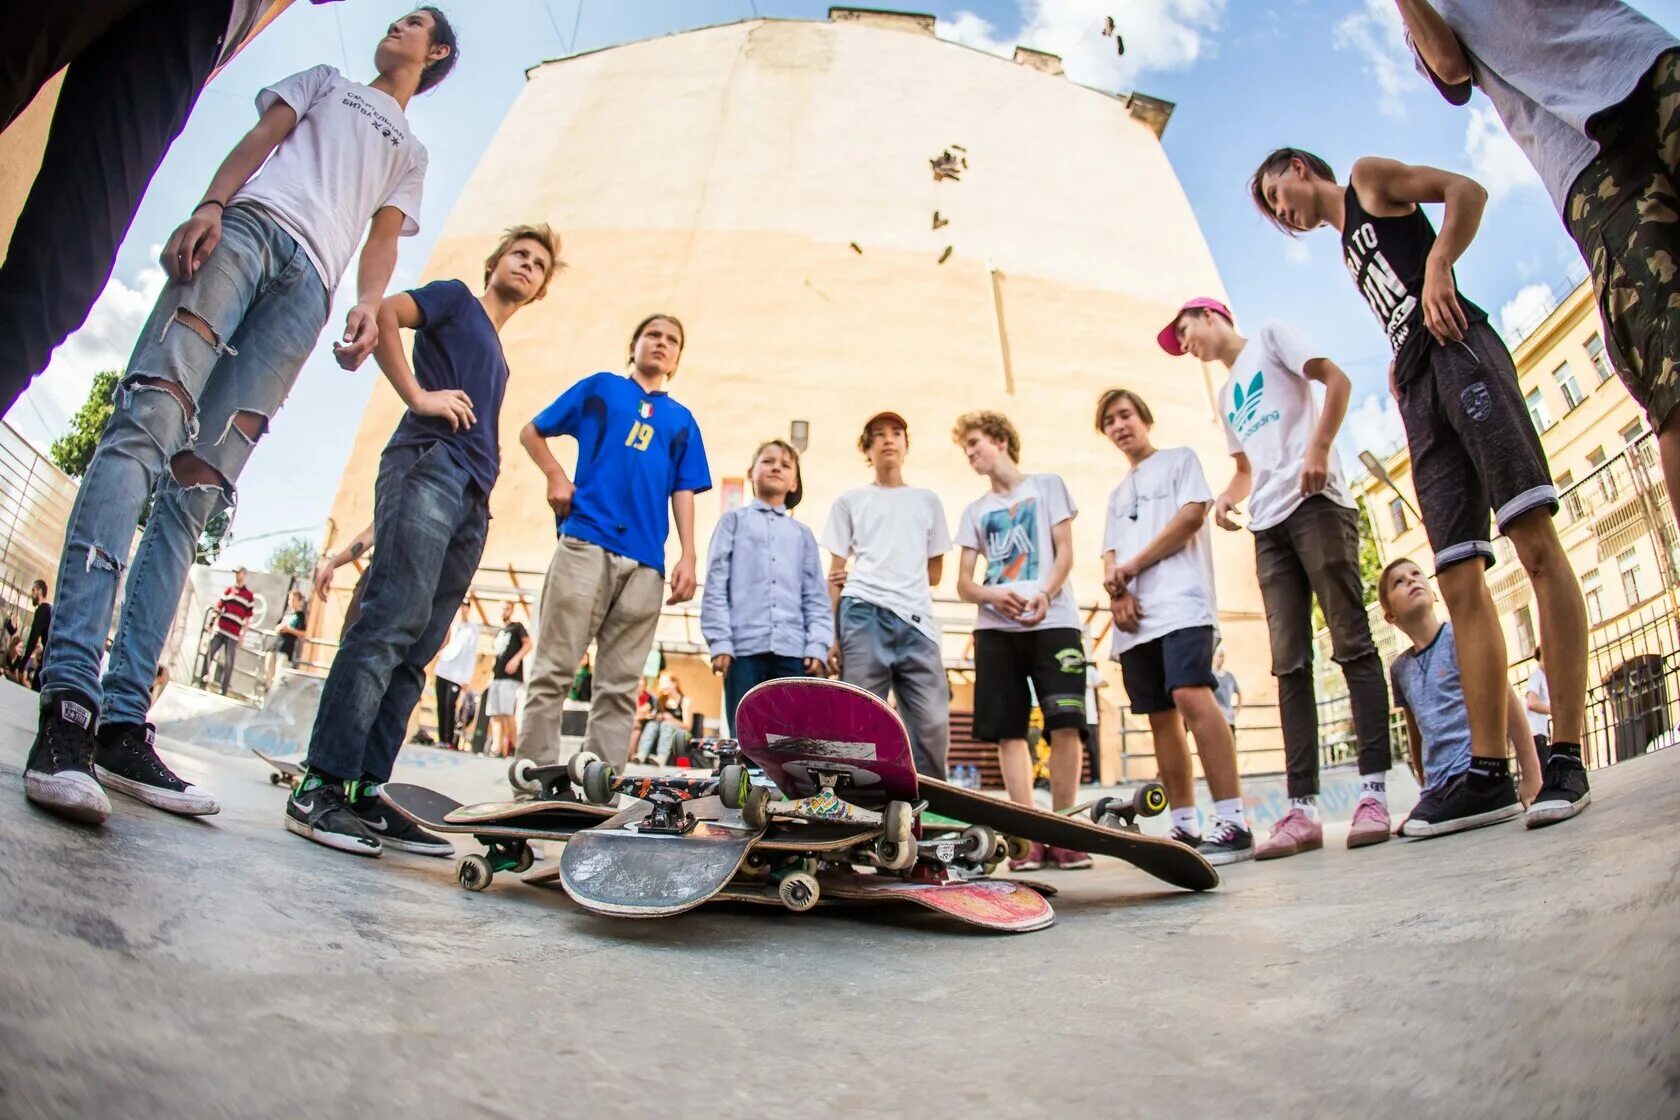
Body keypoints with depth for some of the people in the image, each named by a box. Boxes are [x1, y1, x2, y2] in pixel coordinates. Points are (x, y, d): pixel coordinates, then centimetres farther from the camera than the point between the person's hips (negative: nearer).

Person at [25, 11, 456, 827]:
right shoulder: (327, 82, 32)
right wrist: (210, 204, -4)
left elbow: (384, 238, 18)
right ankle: (69, 695, -33)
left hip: (310, 284, 1)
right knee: (146, 425, -24)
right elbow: (258, 141, 17)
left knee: (196, 488, -11)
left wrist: (369, 303, -3)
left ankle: (123, 720, -18)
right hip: (250, 225, -1)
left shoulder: (411, 153, 34)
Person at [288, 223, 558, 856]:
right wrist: (418, 395, -9)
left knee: (414, 651, 0)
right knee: (393, 621, -20)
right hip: (429, 463, -7)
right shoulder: (455, 299, 15)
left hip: (472, 503, 8)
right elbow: (383, 314, -4)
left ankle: (365, 794, 0)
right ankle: (319, 788, -21)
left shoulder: (497, 357, 33)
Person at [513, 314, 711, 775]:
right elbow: (532, 432, 20)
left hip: (645, 562, 2)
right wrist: (556, 476, 2)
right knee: (554, 669, -7)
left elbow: (683, 493, 14)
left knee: (620, 686, 0)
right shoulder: (600, 387, 16)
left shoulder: (682, 420, 21)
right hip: (586, 542, -2)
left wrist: (687, 557, 2)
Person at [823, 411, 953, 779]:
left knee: (933, 726, -5)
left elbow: (935, 572, 20)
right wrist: (833, 635, 0)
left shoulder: (928, 501, 21)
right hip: (863, 615, -2)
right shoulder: (850, 501, 15)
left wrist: (900, 583, 3)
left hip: (916, 620, 2)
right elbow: (836, 575, 10)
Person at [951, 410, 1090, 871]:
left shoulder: (1048, 485, 13)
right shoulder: (974, 511, 20)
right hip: (995, 629, 3)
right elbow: (963, 583, 12)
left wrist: (1045, 594, -18)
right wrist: (995, 595, -12)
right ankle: (1031, 837, 2)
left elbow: (1065, 552, 4)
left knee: (1065, 725, -13)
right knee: (1008, 732, -3)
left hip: (1053, 622, -3)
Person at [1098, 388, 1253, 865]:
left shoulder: (1180, 459, 12)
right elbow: (1110, 556, 18)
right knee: (1161, 717, 3)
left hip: (1181, 604, -6)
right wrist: (1117, 591, -5)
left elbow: (1192, 514, -4)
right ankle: (1185, 827, 7)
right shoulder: (1116, 495, 27)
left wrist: (1131, 566, -6)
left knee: (1191, 697, -23)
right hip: (1135, 620, 7)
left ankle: (1232, 823, -24)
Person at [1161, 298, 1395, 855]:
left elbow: (1337, 379, 0)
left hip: (1315, 502, -7)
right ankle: (1302, 808, -6)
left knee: (1351, 642, -10)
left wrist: (1319, 445, -15)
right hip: (1267, 525, 7)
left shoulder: (1270, 337, 12)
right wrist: (1228, 495, 10)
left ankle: (1374, 792, -12)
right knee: (1289, 665, -3)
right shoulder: (1226, 395, 30)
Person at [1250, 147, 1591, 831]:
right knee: (1458, 581, -3)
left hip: (1457, 350, -7)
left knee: (1535, 542, -15)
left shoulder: (1368, 179, 16)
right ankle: (1488, 770, -6)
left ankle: (1567, 757, -19)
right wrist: (1398, 373, 6)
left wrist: (1438, 263, -12)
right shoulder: (1348, 245, 33)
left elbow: (1467, 191, 2)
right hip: (1418, 388, 8)